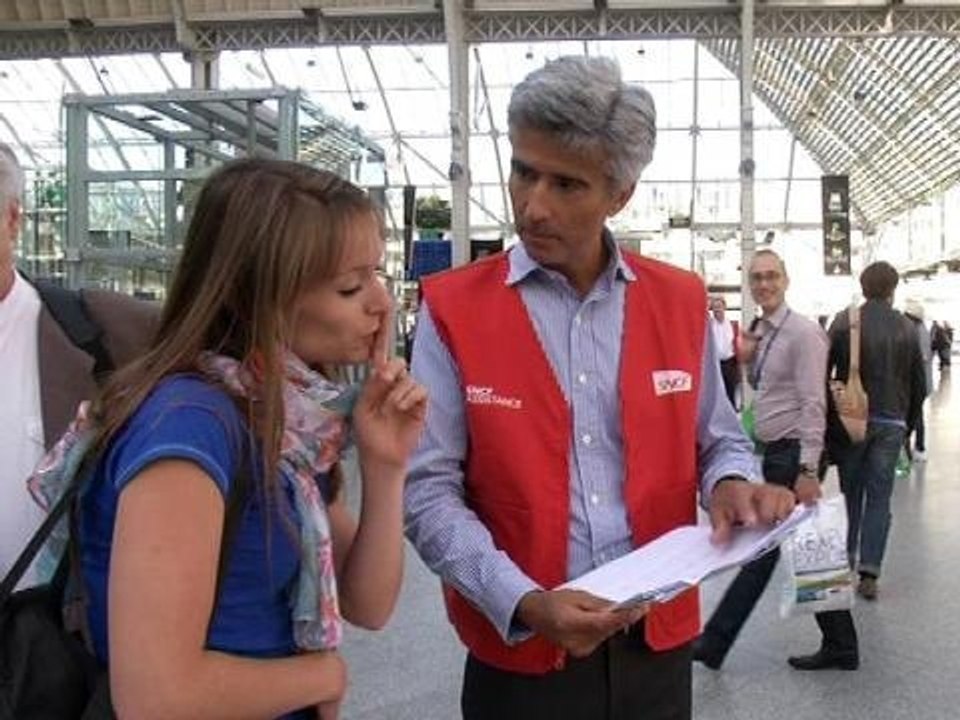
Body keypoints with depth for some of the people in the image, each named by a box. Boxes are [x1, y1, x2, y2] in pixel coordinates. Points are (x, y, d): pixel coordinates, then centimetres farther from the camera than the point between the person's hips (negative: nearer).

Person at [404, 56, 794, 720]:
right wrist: (523, 603, -22)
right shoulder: (453, 309, -8)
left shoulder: (681, 301, 1)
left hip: (659, 644, 3)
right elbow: (428, 490, -10)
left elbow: (718, 441, 12)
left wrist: (732, 486, -11)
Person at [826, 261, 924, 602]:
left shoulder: (844, 322, -6)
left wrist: (828, 419, 3)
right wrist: (907, 421, 17)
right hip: (891, 423, 0)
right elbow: (919, 384, 4)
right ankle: (869, 572, -1)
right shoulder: (907, 328, 0)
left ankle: (846, 560, 24)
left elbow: (824, 372, -8)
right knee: (879, 498, 4)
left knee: (850, 493, 15)